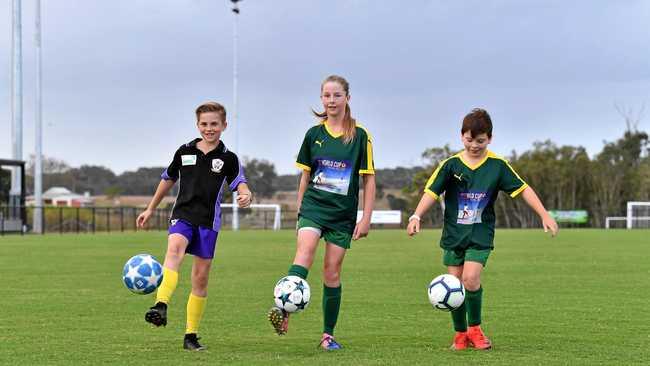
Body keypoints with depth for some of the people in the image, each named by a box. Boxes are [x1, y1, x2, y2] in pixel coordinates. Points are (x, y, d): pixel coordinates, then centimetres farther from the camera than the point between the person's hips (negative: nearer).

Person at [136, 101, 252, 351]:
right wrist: (150, 209, 25)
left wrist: (245, 196, -33)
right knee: (174, 248, -32)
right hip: (182, 215, -1)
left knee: (201, 277, 4)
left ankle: (191, 335, 15)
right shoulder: (185, 152, 7)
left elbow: (241, 185, -8)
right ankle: (161, 307, -51)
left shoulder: (228, 158, 3)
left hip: (208, 222, 1)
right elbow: (168, 180, 19)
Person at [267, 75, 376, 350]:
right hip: (313, 205, 1)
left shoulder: (360, 136, -1)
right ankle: (284, 312, -43)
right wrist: (299, 210, 14)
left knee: (332, 273, 2)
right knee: (305, 250, -26)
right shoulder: (313, 134, 7)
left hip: (343, 213, -1)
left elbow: (369, 179, 1)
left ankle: (328, 334, 13)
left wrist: (366, 218, -4)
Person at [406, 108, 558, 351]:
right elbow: (432, 192, -6)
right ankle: (460, 333, 18)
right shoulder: (451, 165, -2)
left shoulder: (497, 166, -3)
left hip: (481, 233, -2)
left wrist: (545, 215, -5)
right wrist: (416, 216, -20)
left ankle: (475, 328, 1)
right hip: (453, 233, 2)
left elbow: (523, 189, 0)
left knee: (470, 278, -19)